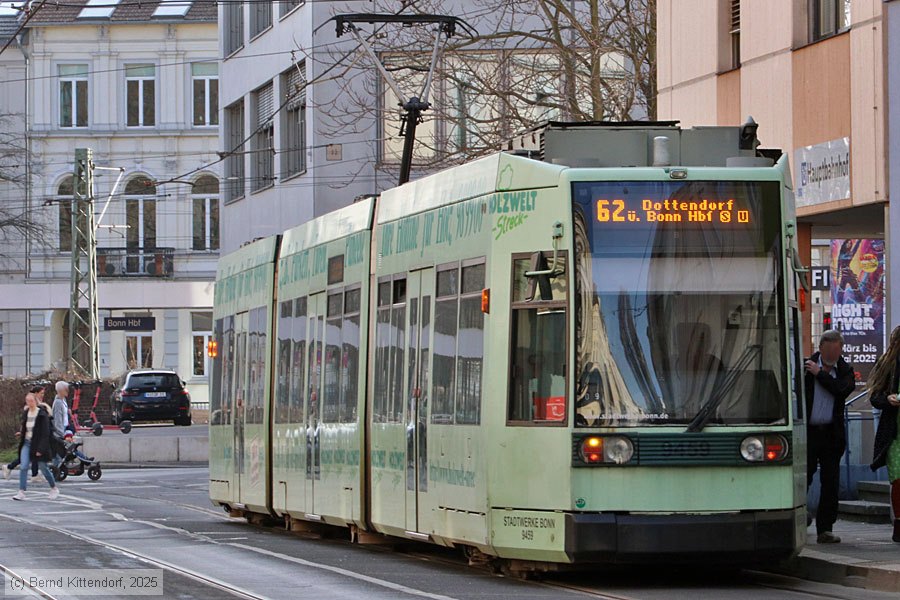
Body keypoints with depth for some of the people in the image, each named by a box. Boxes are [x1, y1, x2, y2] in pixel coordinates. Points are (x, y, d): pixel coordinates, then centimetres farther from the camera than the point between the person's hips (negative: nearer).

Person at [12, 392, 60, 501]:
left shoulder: (42, 415, -13)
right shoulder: (25, 413, 6)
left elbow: (45, 433, -15)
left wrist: (41, 449, -19)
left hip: (38, 444, -5)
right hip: (26, 443, 5)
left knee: (43, 468, 7)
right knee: (23, 467, -9)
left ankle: (54, 489, 27)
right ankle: (21, 492, -10)